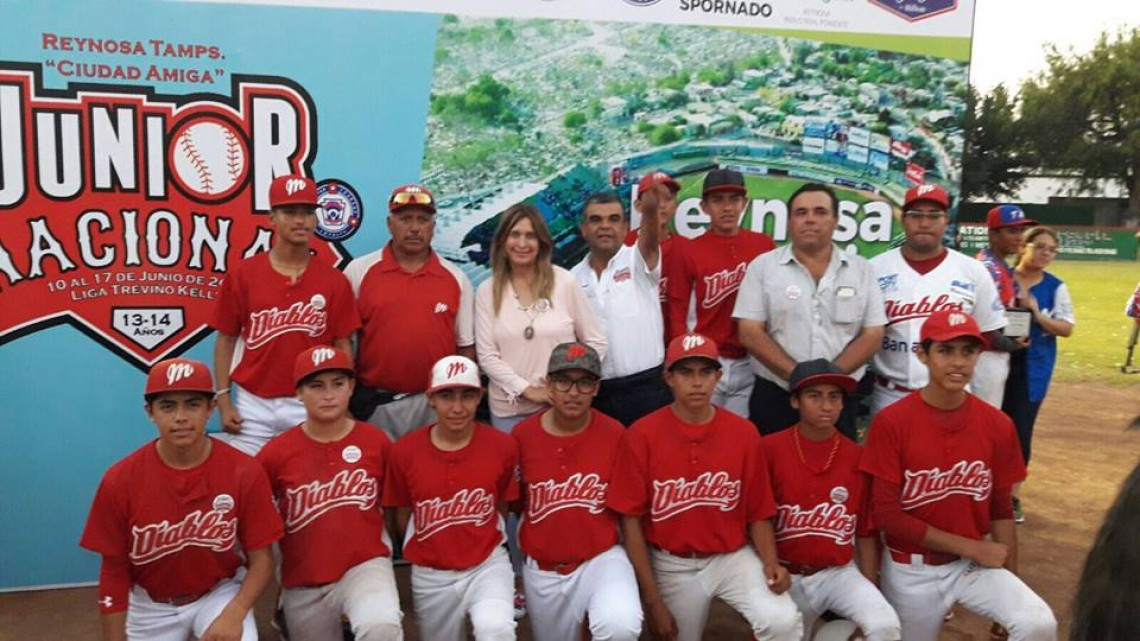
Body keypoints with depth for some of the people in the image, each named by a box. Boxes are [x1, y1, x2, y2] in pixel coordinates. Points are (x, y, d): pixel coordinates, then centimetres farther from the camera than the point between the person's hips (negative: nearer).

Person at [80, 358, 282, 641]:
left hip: (220, 593, -2)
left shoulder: (245, 472, -19)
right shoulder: (119, 480, -16)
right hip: (150, 604, 2)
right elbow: (114, 572, -6)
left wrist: (233, 613, -28)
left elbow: (261, 559, -12)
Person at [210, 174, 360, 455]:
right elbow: (226, 340, 4)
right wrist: (224, 401, -1)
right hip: (252, 405, 0)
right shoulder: (242, 275, -1)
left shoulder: (334, 281, -1)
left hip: (311, 406, 0)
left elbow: (343, 347, 2)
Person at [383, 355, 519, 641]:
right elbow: (402, 517, 4)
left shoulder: (503, 446, -11)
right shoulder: (404, 451, -11)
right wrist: (428, 550, 11)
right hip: (430, 574, 2)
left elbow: (501, 508, 4)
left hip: (487, 564, -1)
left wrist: (476, 542, 7)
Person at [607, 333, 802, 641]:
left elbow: (758, 512, 1)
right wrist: (652, 601, -10)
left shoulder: (744, 433, -7)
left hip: (733, 556, 1)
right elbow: (631, 520, -10)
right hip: (672, 565, 0)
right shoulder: (641, 436, -13)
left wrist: (771, 563, -17)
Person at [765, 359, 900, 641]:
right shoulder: (769, 449, -10)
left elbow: (866, 535, 4)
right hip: (786, 576, 0)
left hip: (838, 572, 1)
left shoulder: (858, 458, -3)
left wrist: (869, 599, 5)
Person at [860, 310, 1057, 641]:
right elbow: (886, 514, -17)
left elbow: (1001, 511, 4)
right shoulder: (890, 423, -17)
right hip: (911, 570, -2)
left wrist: (1010, 585, 3)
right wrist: (970, 547, -15)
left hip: (978, 563, 2)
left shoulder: (998, 425, -5)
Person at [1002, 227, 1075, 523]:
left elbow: (1066, 328, -3)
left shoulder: (1056, 287, 1)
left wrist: (1036, 312, -17)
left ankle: (1014, 494, 16)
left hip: (1033, 368, 0)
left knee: (1021, 430, 1)